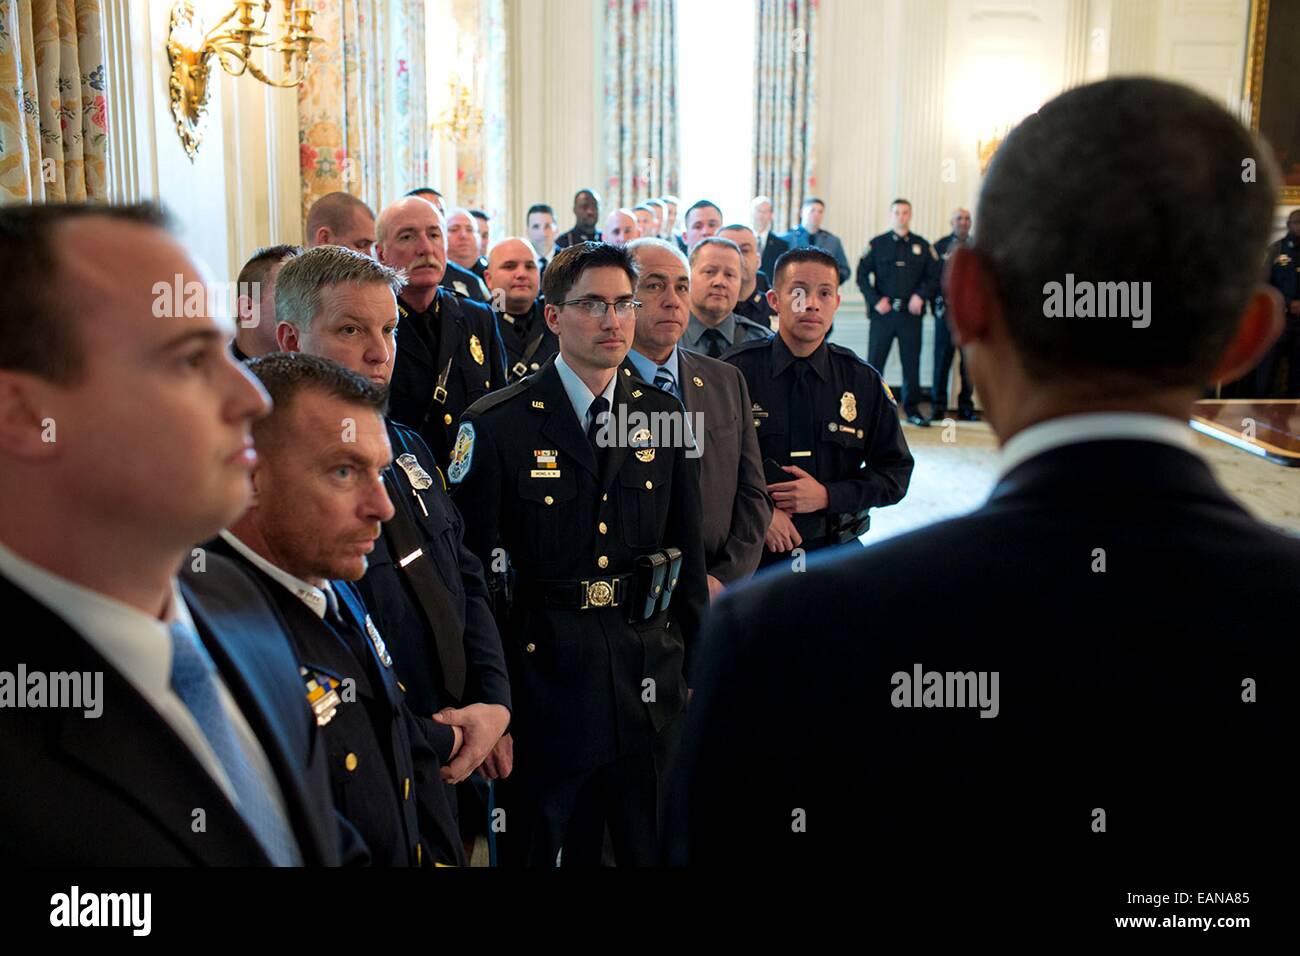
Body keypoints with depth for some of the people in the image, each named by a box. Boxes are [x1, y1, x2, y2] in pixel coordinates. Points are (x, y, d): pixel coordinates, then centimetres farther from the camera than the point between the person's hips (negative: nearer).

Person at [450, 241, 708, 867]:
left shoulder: (663, 416, 5)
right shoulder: (496, 425, -8)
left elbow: (687, 551, 9)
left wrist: (694, 673, 8)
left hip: (649, 684, 4)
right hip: (541, 680, -3)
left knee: (658, 847, 16)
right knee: (532, 847, 13)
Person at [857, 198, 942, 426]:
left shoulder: (922, 246, 10)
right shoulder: (877, 244, 6)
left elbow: (934, 276, 10)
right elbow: (862, 275, 3)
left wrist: (921, 296, -6)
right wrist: (875, 300, -8)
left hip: (911, 313, 1)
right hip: (883, 313, -1)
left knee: (912, 363, 3)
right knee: (874, 362, -1)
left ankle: (912, 409, 12)